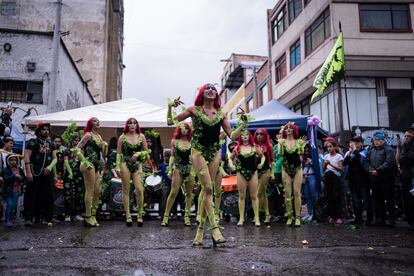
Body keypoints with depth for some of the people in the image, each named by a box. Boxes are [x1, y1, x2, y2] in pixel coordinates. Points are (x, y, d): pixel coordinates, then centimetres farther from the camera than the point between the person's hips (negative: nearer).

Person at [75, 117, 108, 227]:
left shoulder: (99, 136, 17)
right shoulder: (88, 135, -6)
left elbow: (104, 154, 19)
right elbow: (77, 149, -14)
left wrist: (105, 146, 0)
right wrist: (85, 162, -18)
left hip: (97, 166, 9)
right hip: (89, 165, -8)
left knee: (97, 191, 10)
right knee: (90, 191, -6)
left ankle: (93, 215, 21)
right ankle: (88, 218, 1)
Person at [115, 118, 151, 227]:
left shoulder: (141, 136, 8)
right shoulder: (122, 137, 5)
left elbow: (146, 151, 11)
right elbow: (118, 153, 4)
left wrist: (138, 154, -7)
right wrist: (118, 167, -3)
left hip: (137, 164, 1)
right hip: (125, 164, -1)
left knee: (139, 190, -10)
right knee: (126, 190, 1)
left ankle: (140, 215, 3)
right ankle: (128, 216, 8)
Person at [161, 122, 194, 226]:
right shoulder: (174, 141, 6)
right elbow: (172, 156, 7)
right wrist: (170, 169, 0)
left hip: (190, 169, 2)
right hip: (178, 168, -1)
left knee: (189, 193, 4)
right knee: (173, 192, -5)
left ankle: (187, 216, 12)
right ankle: (166, 216, 2)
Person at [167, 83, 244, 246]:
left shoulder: (221, 114, 10)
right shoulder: (194, 110, 3)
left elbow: (232, 136, 8)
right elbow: (170, 122, 6)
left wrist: (243, 124, -3)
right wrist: (170, 107, -10)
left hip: (214, 153, 4)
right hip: (198, 151, -3)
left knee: (207, 191, 5)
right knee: (208, 188, -14)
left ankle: (201, 230, 13)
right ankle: (215, 228, -13)